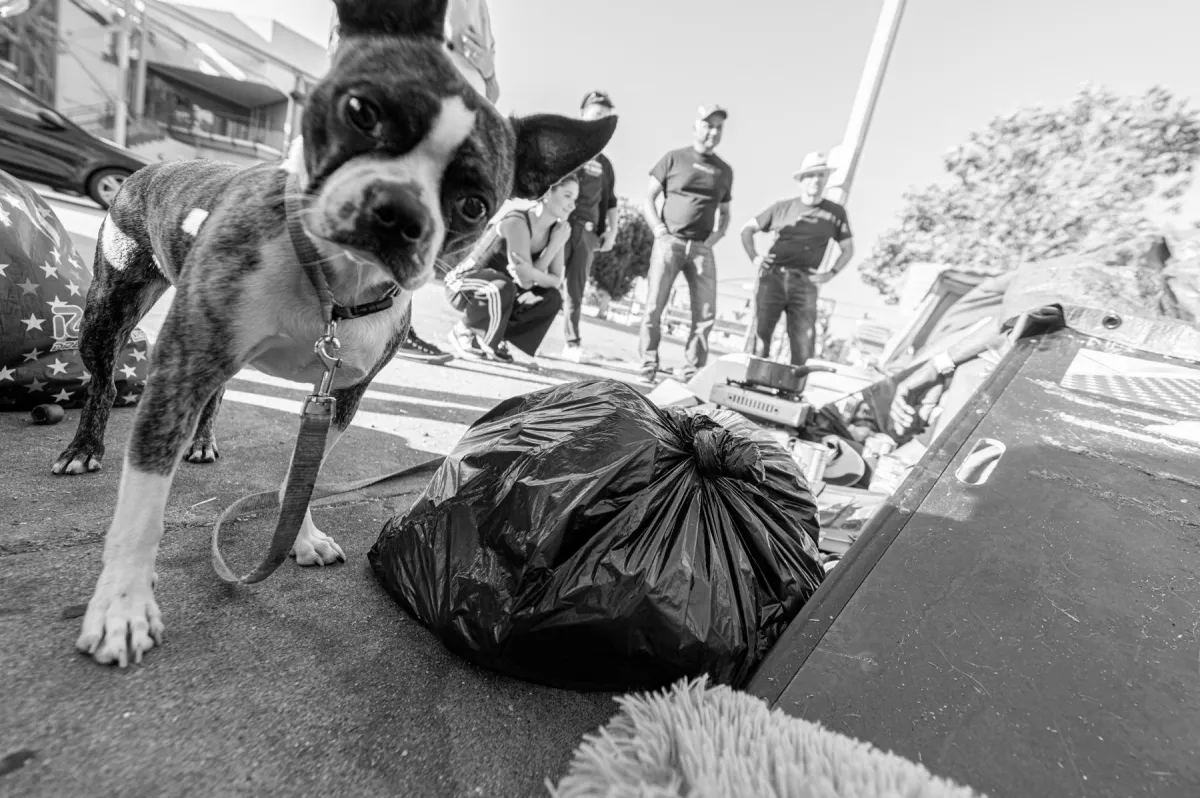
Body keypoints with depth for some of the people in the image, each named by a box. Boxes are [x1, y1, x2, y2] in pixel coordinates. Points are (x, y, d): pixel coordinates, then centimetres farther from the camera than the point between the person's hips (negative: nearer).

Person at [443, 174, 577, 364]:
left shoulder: (556, 230, -4)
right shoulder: (517, 222, -26)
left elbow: (556, 279, -5)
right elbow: (525, 279, -31)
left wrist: (533, 275, -25)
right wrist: (555, 246, -26)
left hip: (496, 289, 8)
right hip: (462, 285, -7)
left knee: (552, 298, -5)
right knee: (503, 287, -38)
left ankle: (488, 338, 1)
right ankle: (463, 332, -8)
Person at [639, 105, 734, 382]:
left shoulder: (724, 170, 16)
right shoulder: (674, 158, 7)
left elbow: (725, 215, 22)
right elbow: (649, 198, 5)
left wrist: (715, 237, 4)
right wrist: (660, 232, -8)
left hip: (702, 248, 3)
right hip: (669, 242, -3)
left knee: (706, 312, -4)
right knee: (654, 306, -9)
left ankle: (693, 370, 3)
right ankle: (648, 364, 1)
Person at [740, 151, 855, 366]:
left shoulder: (835, 212, 11)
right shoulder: (782, 207, 10)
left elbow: (848, 249, 20)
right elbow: (748, 229, 16)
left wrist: (831, 273, 5)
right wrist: (754, 257, 2)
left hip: (805, 283, 1)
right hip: (773, 277, -1)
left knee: (804, 344, -4)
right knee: (760, 334, -5)